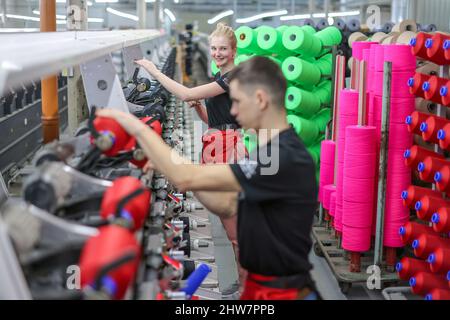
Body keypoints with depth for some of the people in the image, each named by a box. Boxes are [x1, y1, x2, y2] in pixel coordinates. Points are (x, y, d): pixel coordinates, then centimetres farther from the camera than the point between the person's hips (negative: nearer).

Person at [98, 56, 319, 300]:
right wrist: (168, 164, 2)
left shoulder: (286, 157, -25)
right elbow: (228, 206, 10)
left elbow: (187, 179, -27)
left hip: (283, 291, -9)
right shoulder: (271, 149, 8)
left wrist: (138, 128, -16)